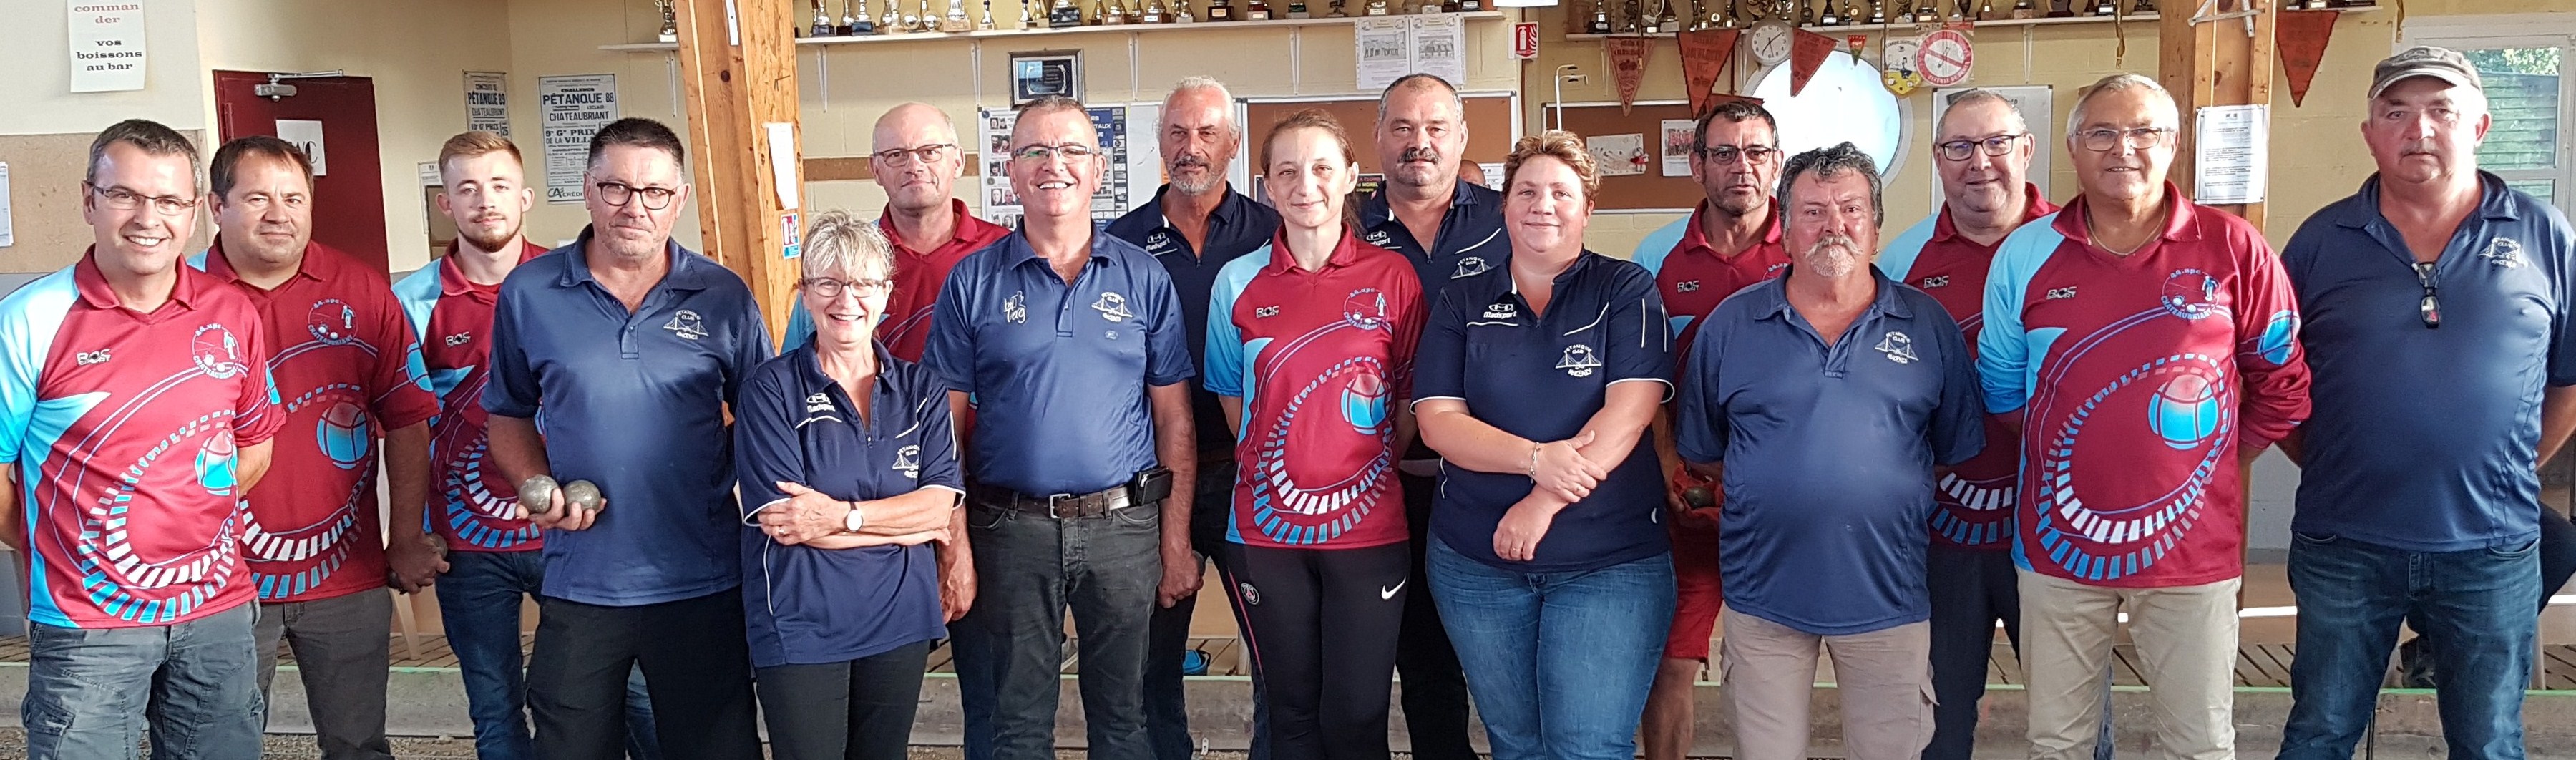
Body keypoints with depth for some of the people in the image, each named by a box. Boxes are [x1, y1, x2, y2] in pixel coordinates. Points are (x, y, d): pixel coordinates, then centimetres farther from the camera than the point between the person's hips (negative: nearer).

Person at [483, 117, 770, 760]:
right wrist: (537, 486, -6)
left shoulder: (724, 297, -2)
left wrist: (723, 478, -9)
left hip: (703, 586, -1)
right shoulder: (528, 293, 0)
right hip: (578, 586, 1)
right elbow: (507, 414, 10)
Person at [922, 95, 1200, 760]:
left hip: (1124, 525, 0)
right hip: (1013, 526, 0)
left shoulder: (1144, 278, 2)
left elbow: (1174, 419, 3)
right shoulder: (973, 281, 1)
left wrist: (1177, 542, -2)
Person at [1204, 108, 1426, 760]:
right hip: (1267, 531, 1)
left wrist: (1372, 467, 2)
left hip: (1368, 529, -1)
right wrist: (1275, 470, 4)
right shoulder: (1239, 283, 3)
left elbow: (1413, 399, 6)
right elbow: (1235, 401, 11)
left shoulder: (1391, 277, -1)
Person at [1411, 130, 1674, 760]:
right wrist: (1538, 458, -19)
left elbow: (1629, 410, -12)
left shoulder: (1627, 291, 0)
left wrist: (1544, 503, -19)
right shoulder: (1462, 303, 6)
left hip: (1611, 561, -2)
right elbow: (1438, 420, -4)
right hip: (1476, 560, 3)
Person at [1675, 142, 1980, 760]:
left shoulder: (1929, 326, 3)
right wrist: (1766, 491, 4)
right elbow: (1701, 452, 9)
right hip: (1764, 594, 0)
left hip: (1889, 595, 0)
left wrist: (1894, 493, 1)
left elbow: (1960, 450, 8)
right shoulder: (1731, 325, 2)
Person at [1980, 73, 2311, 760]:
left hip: (2193, 544, -1)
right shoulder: (2024, 255, 1)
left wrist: (2223, 458, 5)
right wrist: (2072, 449, 9)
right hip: (2059, 544, 2)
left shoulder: (2232, 248, -4)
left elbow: (2283, 380, 5)